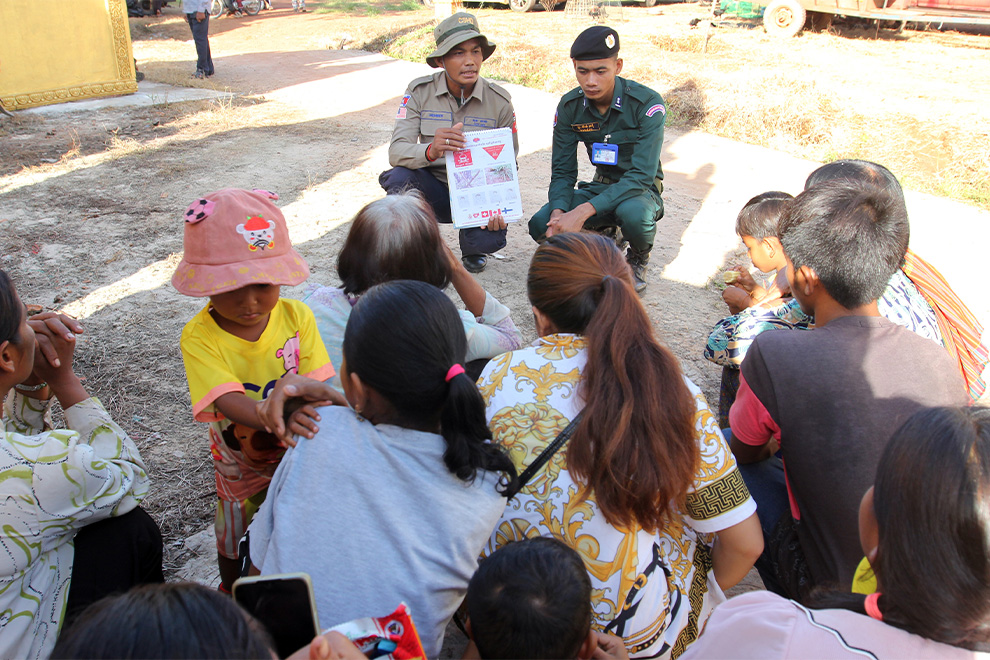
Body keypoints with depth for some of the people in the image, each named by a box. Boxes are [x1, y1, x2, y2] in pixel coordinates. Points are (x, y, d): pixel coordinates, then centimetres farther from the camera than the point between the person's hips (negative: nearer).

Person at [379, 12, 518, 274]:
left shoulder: (499, 100, -8)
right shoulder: (420, 91, -10)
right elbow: (396, 151, -20)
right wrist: (430, 151, -44)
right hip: (434, 190, 0)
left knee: (491, 239, -31)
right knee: (399, 178, -33)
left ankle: (471, 248, 12)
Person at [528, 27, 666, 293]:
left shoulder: (648, 104, -23)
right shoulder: (569, 106, -9)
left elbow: (641, 176, -30)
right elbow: (563, 171, -6)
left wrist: (583, 211, -41)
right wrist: (558, 212, -29)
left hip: (641, 190, -4)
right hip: (601, 185, 4)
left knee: (633, 214, -41)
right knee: (541, 226, -21)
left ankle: (638, 259, -3)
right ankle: (604, 234, 12)